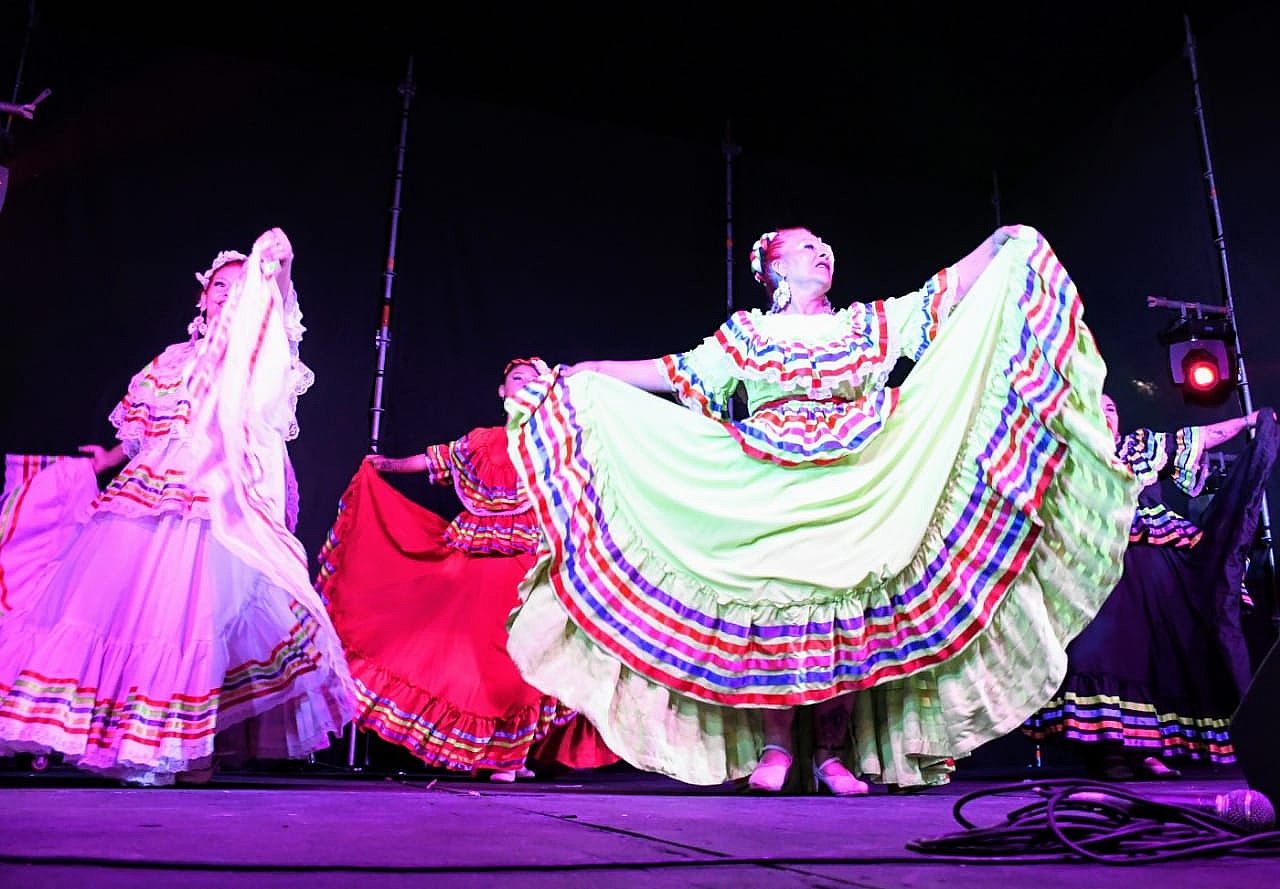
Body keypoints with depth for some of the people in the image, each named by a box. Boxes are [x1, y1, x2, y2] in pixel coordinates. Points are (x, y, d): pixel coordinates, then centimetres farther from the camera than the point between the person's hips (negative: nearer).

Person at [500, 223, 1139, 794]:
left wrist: (1006, 248, 3)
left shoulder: (870, 324, 17)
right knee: (771, 602, -9)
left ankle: (834, 754, 3)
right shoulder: (744, 334, 13)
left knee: (848, 612, -5)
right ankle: (773, 749, -2)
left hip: (855, 494, 2)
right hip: (768, 497, -1)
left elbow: (952, 288, 14)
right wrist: (579, 375, 8)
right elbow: (668, 374, 12)